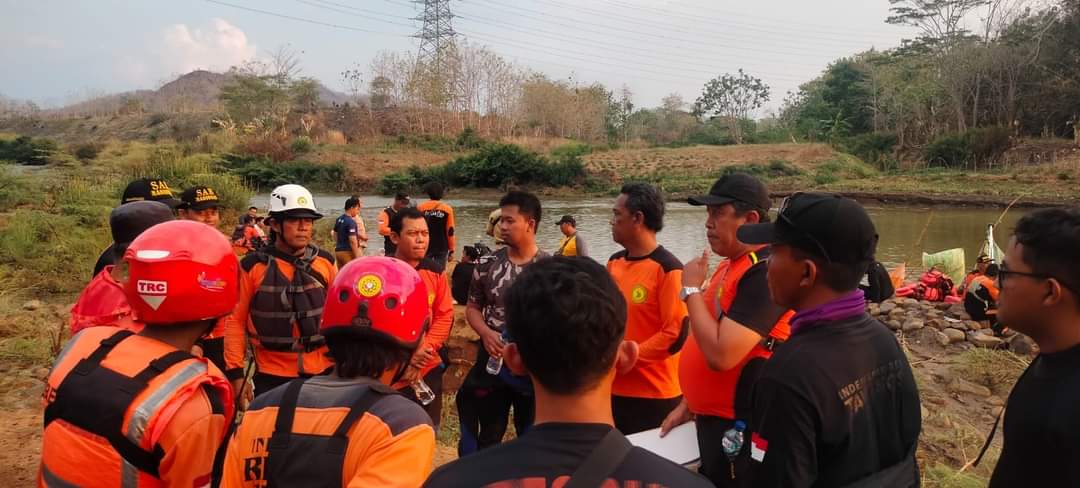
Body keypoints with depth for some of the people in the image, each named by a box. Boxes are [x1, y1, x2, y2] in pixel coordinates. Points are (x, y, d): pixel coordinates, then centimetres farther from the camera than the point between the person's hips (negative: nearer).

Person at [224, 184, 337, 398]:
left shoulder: (325, 262, 0)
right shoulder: (253, 266, -8)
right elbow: (236, 320, -3)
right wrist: (236, 373, -5)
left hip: (323, 372, 3)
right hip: (272, 377, -2)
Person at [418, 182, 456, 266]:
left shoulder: (421, 208, -2)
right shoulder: (447, 209, -3)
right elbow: (450, 231, -3)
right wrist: (451, 250, 5)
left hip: (425, 247, 0)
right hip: (442, 248, 0)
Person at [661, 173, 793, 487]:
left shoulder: (765, 272, -22)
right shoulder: (728, 266, 9)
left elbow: (721, 355, -29)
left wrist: (691, 290, -19)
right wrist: (689, 403, 16)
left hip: (740, 427, -9)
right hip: (712, 419, 9)